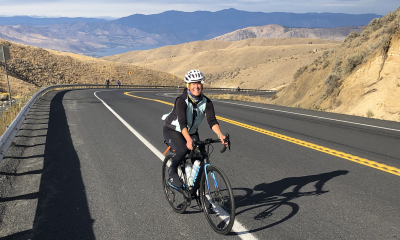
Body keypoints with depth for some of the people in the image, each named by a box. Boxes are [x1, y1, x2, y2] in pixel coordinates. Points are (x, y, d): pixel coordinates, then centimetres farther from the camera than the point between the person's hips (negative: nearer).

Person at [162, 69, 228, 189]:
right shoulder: (181, 100, -28)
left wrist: (220, 135, -43)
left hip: (191, 131, 5)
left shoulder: (206, 102, -15)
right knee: (182, 150, -32)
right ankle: (172, 172, -5)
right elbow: (182, 122, -39)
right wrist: (189, 140, -54)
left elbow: (212, 121, -25)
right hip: (172, 130, -4)